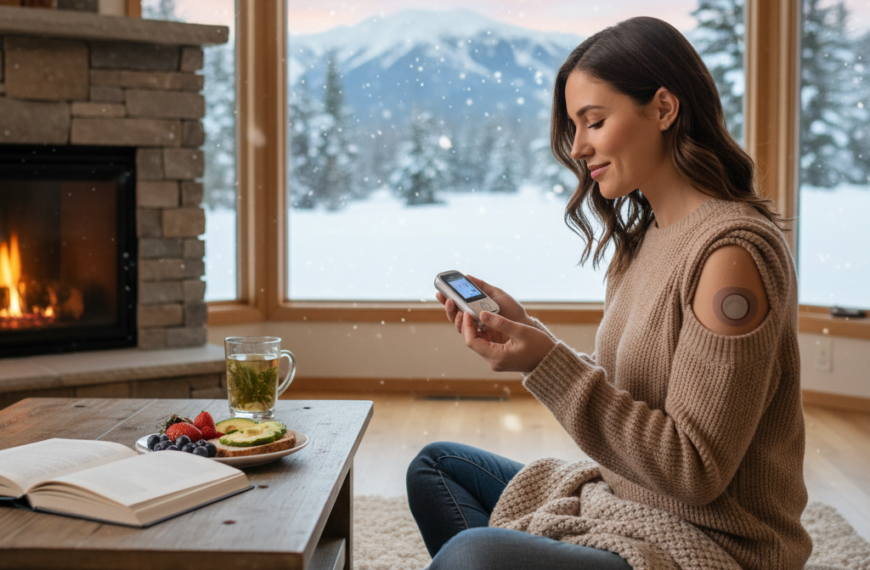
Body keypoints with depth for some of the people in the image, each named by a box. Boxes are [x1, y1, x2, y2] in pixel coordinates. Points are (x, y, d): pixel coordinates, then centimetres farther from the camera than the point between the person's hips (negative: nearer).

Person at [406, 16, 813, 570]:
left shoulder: (732, 250, -20)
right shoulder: (648, 237, 9)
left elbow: (697, 471, -21)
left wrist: (547, 363, -23)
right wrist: (523, 327, 1)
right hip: (622, 502, 9)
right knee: (436, 464, 16)